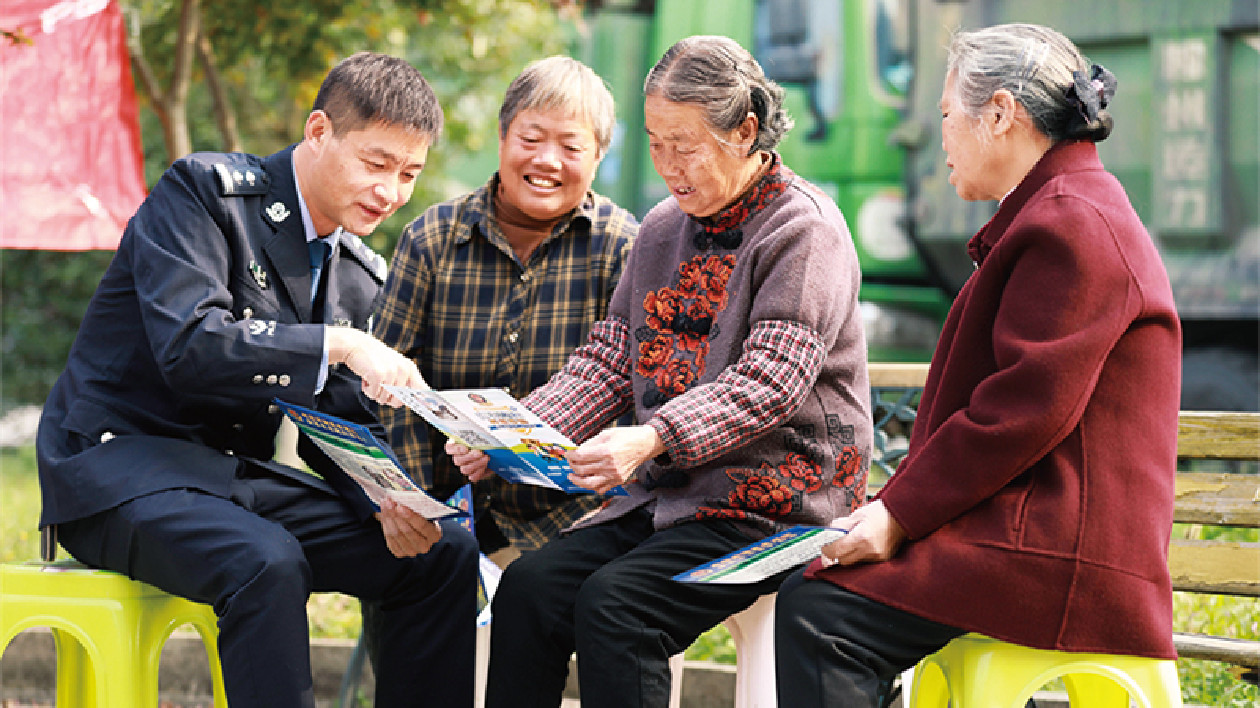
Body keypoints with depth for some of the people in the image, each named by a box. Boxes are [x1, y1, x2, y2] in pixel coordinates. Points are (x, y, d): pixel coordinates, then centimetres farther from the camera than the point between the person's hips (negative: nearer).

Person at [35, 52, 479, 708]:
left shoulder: (361, 276, 11)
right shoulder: (204, 191, -11)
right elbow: (188, 345, -25)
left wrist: (386, 496, -9)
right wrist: (341, 346, -33)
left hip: (237, 476, 7)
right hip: (119, 461, -7)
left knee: (447, 552, -6)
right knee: (267, 561, -36)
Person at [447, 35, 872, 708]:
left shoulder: (803, 229, -8)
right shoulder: (663, 228, 16)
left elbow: (769, 385, -18)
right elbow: (606, 362, 14)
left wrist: (653, 439, -32)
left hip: (772, 496, -7)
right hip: (666, 495, 7)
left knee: (612, 603, -27)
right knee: (528, 587, -16)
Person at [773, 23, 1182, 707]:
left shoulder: (1073, 226, -14)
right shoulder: (1069, 212, 23)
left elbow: (1025, 411, -21)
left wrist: (900, 514, -16)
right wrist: (899, 502, 11)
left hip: (1057, 553, -12)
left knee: (815, 611, -20)